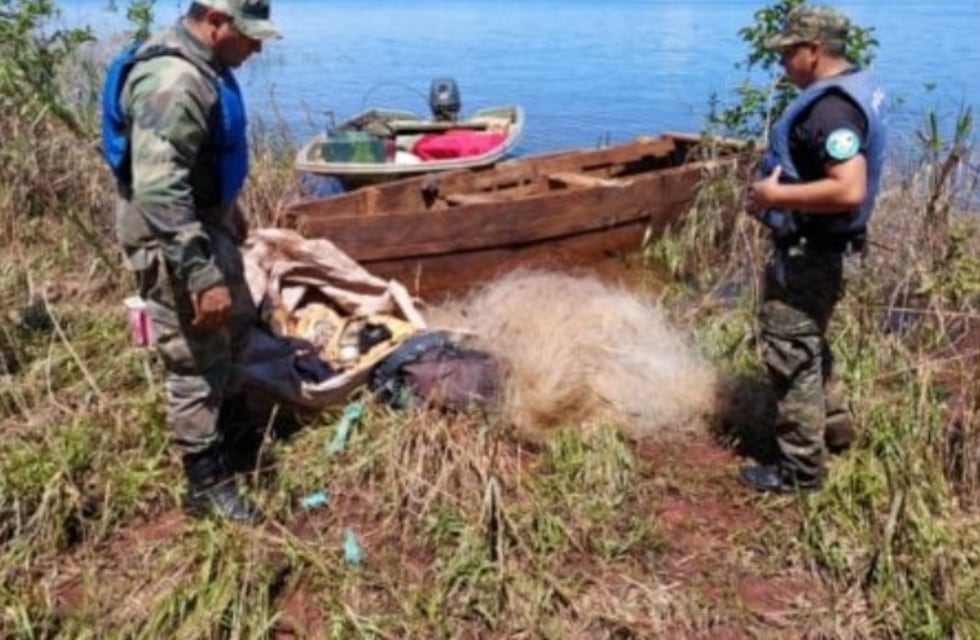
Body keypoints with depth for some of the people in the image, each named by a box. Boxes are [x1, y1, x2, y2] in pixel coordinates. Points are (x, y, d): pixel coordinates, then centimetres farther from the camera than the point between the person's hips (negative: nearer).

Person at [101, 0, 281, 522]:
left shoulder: (203, 65, 5)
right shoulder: (172, 84, -29)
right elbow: (159, 195, -33)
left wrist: (230, 209, 29)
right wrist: (203, 277, -33)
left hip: (204, 222, 10)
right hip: (170, 240, -10)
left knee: (237, 325, 25)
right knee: (198, 362, 0)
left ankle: (225, 426, 46)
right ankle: (208, 485, 14)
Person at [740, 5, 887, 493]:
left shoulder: (831, 107, -25)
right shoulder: (854, 87, 9)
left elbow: (849, 191, -35)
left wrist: (777, 195, -26)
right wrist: (782, 186, 12)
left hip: (807, 252, -11)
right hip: (818, 247, 11)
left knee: (791, 355, 0)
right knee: (808, 344, 27)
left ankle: (800, 469, 11)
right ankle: (828, 420, 45)